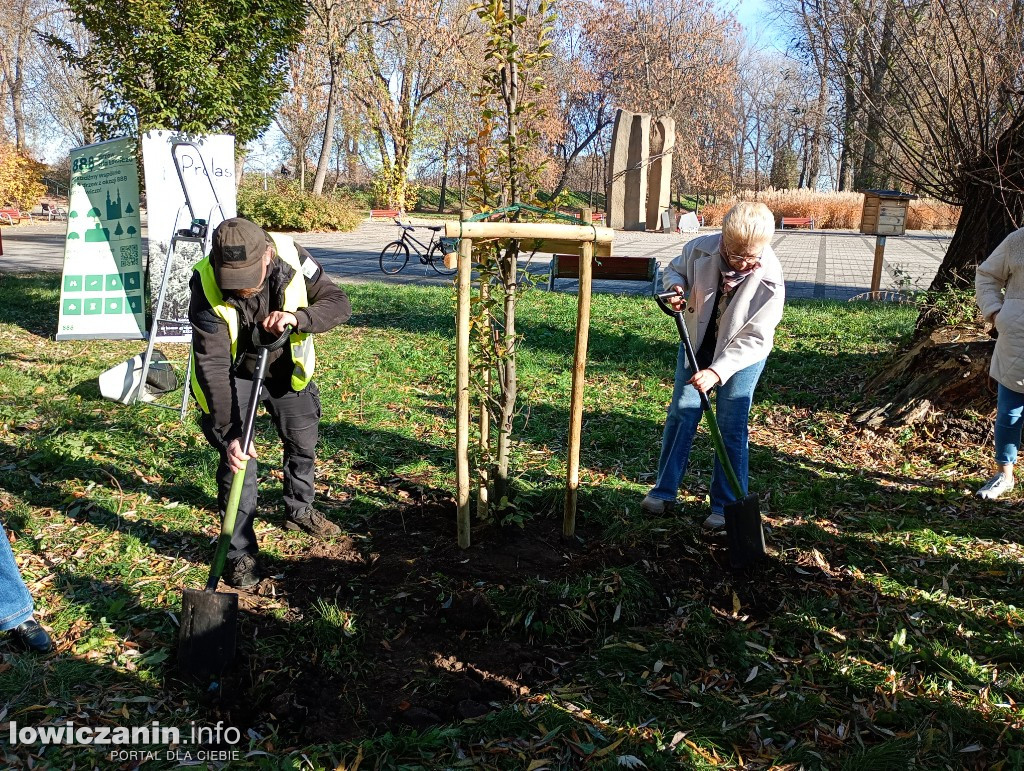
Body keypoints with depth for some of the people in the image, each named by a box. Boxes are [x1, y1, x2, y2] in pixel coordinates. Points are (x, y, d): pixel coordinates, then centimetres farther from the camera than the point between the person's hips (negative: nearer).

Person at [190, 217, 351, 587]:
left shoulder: (290, 256, -28)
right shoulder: (206, 286, -33)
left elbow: (338, 303, -23)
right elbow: (212, 366, -34)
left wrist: (297, 317, -44)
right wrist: (229, 433, -39)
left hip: (285, 368, 4)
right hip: (233, 375, -3)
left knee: (303, 443, 17)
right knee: (237, 460, -12)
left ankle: (299, 510, 45)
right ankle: (240, 553, 6)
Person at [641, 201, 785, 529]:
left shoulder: (770, 281, -30)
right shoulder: (701, 249, -23)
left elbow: (754, 340, -27)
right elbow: (675, 269, 1)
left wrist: (716, 372, -37)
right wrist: (676, 287, -23)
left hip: (743, 354, -3)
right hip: (698, 341, 3)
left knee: (731, 427, -3)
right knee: (681, 413, 3)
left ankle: (726, 506, 9)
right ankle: (664, 492, 15)